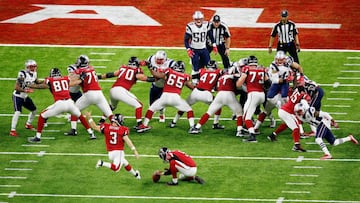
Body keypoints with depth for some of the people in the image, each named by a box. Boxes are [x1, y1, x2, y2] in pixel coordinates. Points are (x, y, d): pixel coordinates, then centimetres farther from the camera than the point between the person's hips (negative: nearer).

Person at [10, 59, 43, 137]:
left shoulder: (34, 73, -1)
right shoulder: (22, 74, -27)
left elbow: (37, 82, 18)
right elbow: (16, 87, -28)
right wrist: (25, 90, -40)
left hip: (25, 97, 8)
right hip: (18, 96, -8)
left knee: (34, 110, 15)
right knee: (17, 112, -22)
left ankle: (28, 124, 38)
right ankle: (12, 130, -20)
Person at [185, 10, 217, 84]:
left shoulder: (206, 25, -5)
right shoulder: (190, 26, -13)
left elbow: (210, 36, 8)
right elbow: (186, 39, -8)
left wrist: (214, 46, 4)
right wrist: (188, 50, -16)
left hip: (203, 49, 3)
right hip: (194, 50, -3)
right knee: (195, 66, -8)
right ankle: (194, 81, 2)